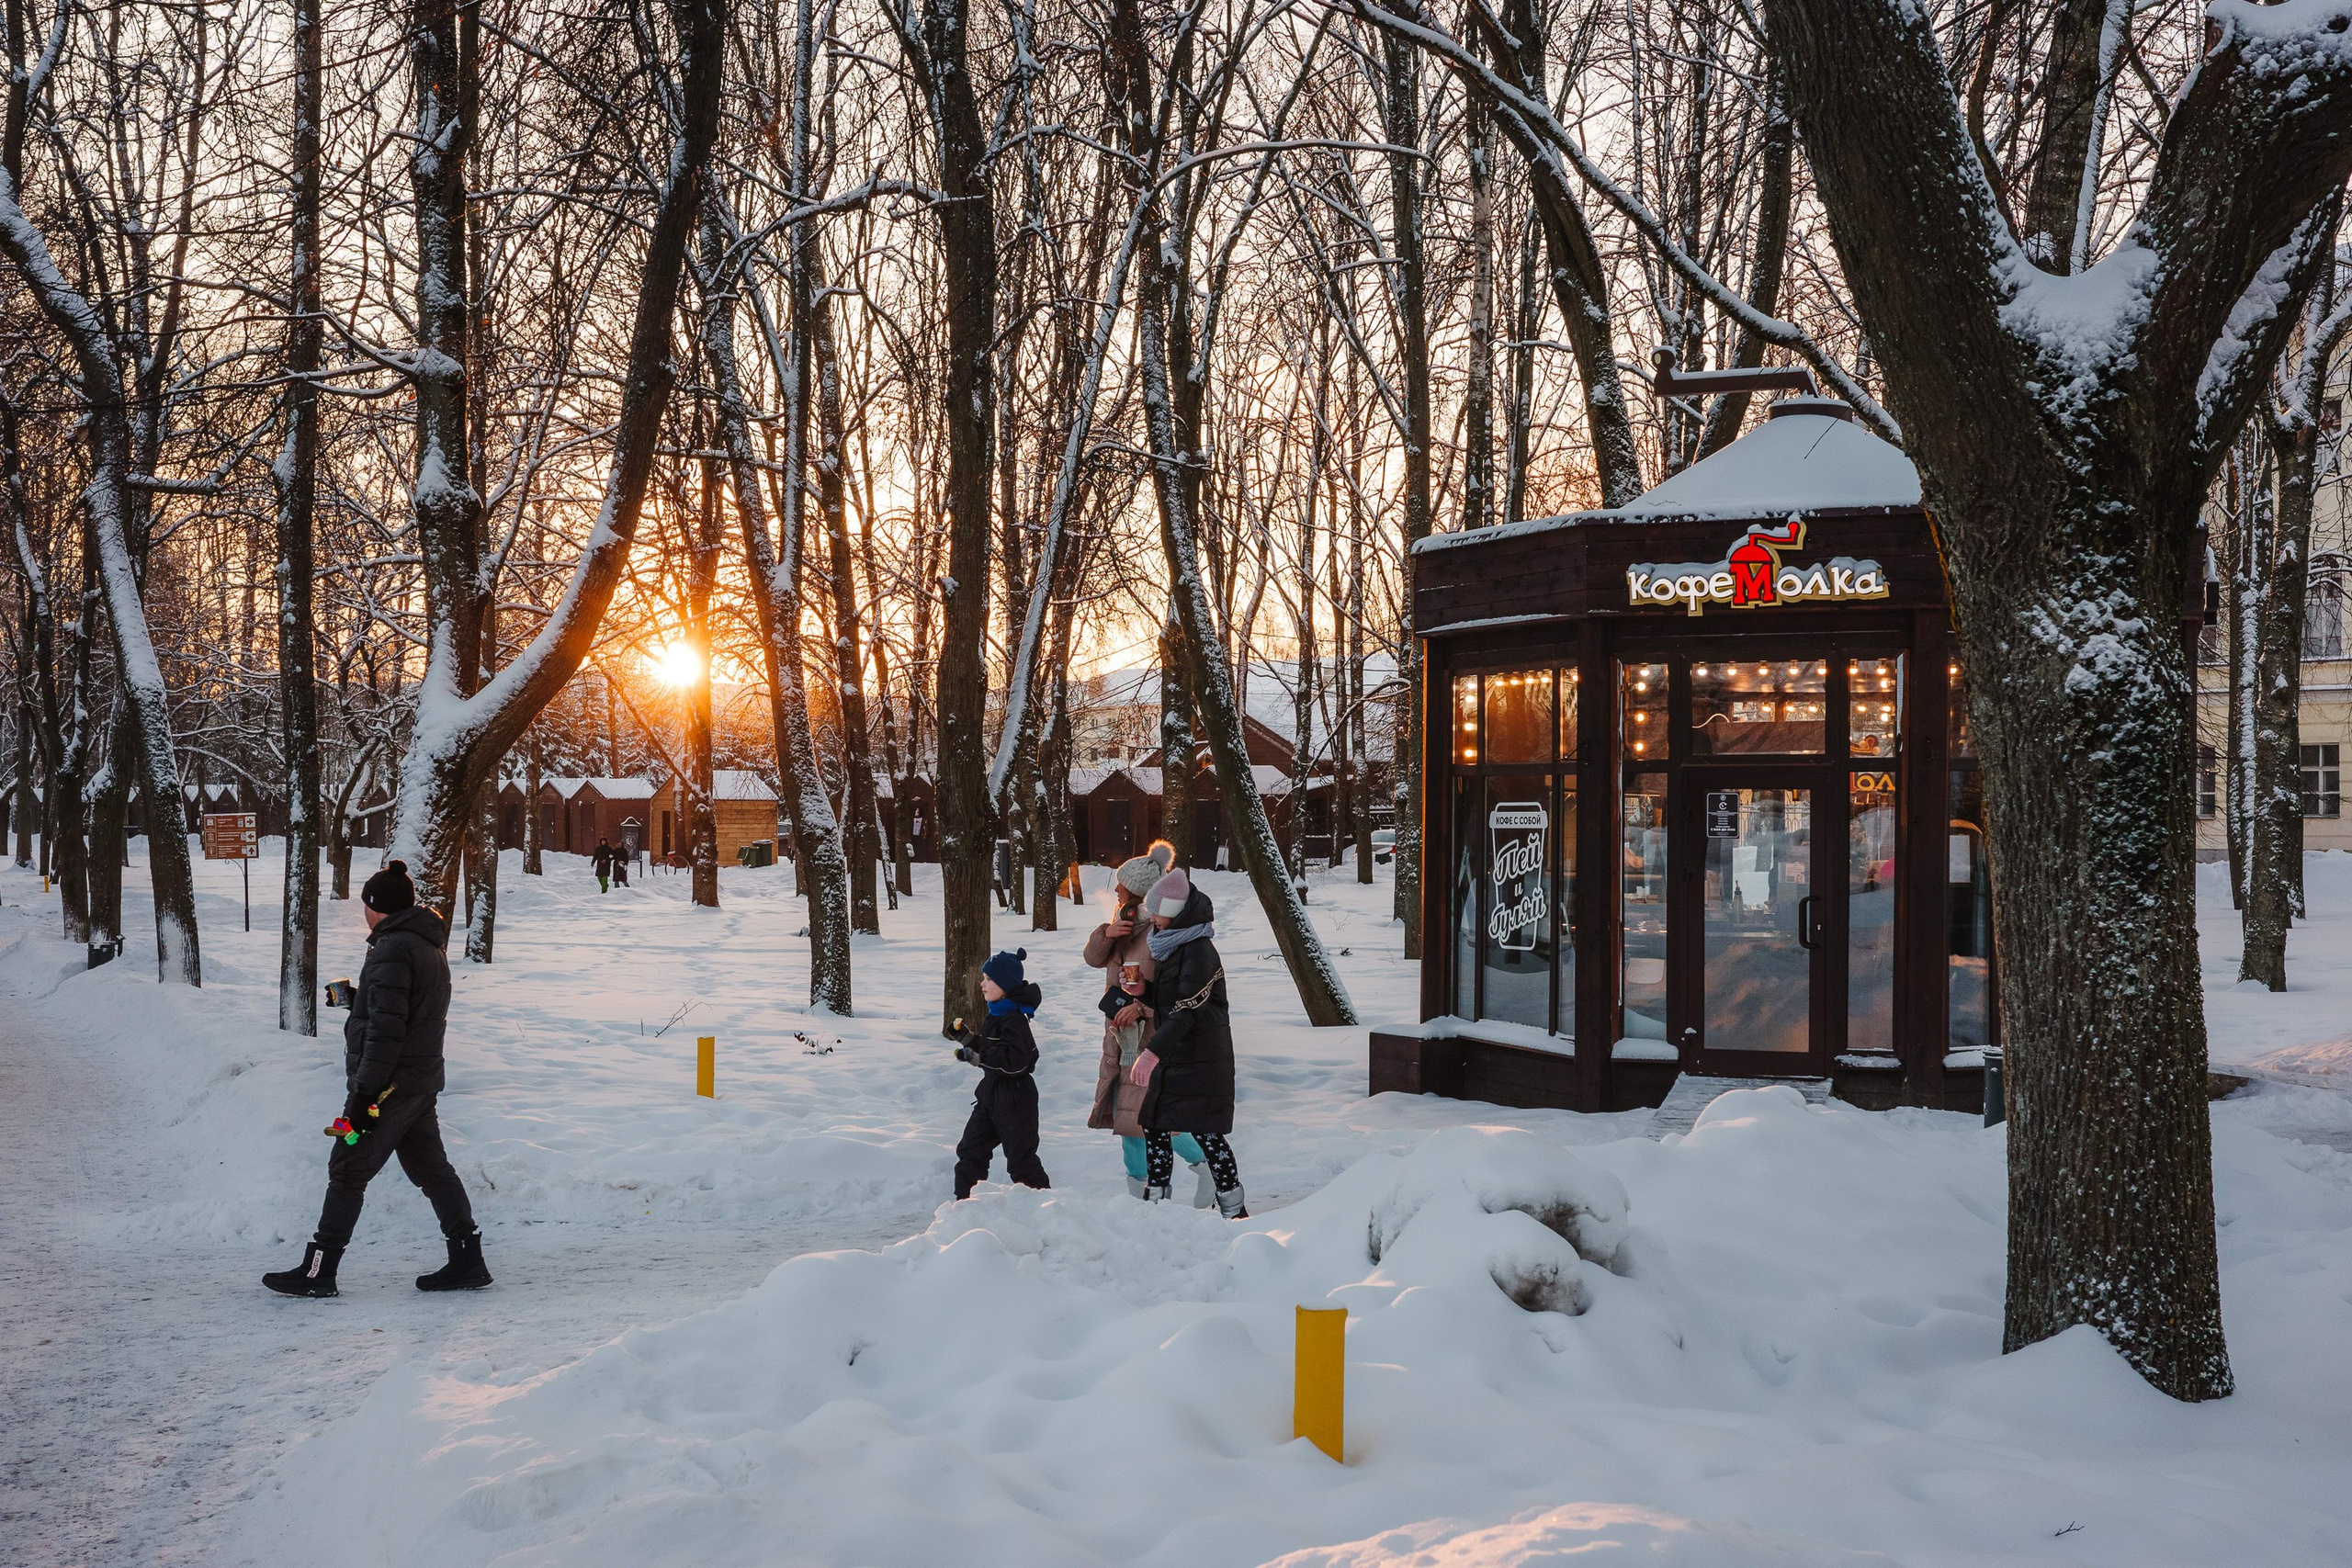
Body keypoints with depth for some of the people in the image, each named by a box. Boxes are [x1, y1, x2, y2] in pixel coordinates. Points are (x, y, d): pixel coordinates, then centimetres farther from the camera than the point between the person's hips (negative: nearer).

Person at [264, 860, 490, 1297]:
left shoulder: (392, 949, -16)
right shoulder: (432, 946, 13)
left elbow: (386, 1027, -21)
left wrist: (365, 1090, -21)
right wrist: (357, 997, 30)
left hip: (388, 1085, -9)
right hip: (424, 1083, 9)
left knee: (347, 1173, -1)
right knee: (432, 1169, 11)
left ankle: (318, 1271, 4)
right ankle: (467, 1261, 10)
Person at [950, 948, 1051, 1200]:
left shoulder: (1014, 1020, -22)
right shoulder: (996, 1015, 9)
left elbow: (1014, 1060, -32)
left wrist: (978, 1057, -29)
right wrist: (966, 1037, 4)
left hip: (1014, 1096, -10)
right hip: (991, 1094, 10)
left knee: (1020, 1156, 0)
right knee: (970, 1150, 12)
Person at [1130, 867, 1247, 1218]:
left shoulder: (1198, 951, -17)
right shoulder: (1172, 947, 12)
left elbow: (1186, 1009, -26)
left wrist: (1153, 1052, -34)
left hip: (1200, 1060, -10)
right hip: (1173, 1058, 10)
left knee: (1205, 1132, -8)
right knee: (1154, 1126, 10)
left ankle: (1234, 1209, -1)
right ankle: (1154, 1204, 18)